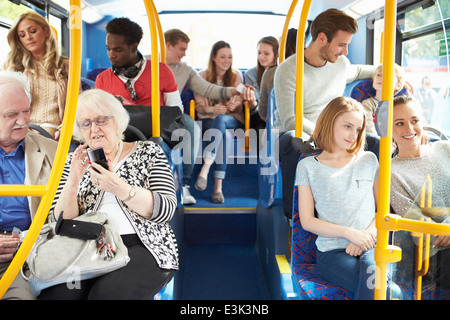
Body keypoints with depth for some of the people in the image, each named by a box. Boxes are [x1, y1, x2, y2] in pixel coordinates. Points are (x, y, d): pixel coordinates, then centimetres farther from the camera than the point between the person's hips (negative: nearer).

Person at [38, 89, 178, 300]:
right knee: (56, 292, -28)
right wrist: (72, 182, -10)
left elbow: (167, 209, -5)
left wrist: (120, 189, -19)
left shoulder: (148, 152, 8)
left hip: (140, 245, -2)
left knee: (109, 291, -33)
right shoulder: (74, 161, 16)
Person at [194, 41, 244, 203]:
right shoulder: (202, 76, 8)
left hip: (233, 119, 1)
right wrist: (212, 109, -20)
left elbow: (238, 102, 8)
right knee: (224, 130, -38)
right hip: (208, 119, 0)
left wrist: (233, 105, -18)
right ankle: (218, 185, -47)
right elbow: (199, 105, 3)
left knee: (221, 120, -38)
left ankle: (205, 168, -50)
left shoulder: (236, 76, 13)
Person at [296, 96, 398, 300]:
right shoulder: (308, 167, 9)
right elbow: (307, 221, 3)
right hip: (332, 251, -2)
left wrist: (368, 234, -6)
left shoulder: (369, 160, 17)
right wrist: (350, 233, -9)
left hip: (370, 247, 3)